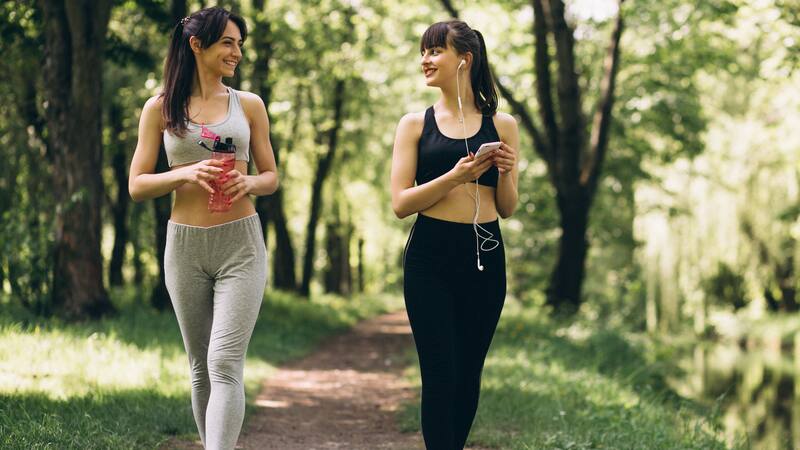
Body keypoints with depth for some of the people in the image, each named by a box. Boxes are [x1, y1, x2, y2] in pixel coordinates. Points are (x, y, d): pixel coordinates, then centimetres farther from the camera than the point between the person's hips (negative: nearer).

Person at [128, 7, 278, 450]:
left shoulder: (249, 105, 7)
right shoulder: (160, 108, 4)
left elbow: (271, 177, 13)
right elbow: (137, 185, 2)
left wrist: (248, 183, -10)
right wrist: (187, 174, -16)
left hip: (241, 245, -1)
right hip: (185, 247, 1)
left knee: (225, 365, -14)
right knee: (201, 368, 11)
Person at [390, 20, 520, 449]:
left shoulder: (501, 125, 7)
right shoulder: (416, 124, 4)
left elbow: (506, 209, 11)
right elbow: (400, 203, -3)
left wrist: (504, 171, -9)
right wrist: (456, 176, -15)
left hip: (485, 257, 2)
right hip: (430, 257, -2)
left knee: (469, 373, 8)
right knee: (440, 373, -6)